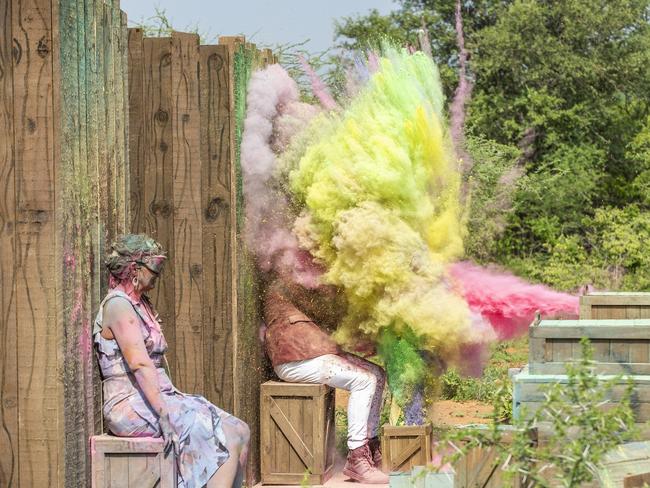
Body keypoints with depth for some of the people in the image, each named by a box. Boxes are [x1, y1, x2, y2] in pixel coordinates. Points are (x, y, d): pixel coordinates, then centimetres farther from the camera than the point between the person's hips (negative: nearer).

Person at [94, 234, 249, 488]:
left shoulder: (140, 304, 20)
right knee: (227, 440, -21)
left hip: (159, 397, 10)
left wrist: (175, 399, 9)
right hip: (132, 407, -10)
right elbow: (139, 364, -20)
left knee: (239, 432, -6)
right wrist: (164, 414, -26)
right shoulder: (118, 305, -11)